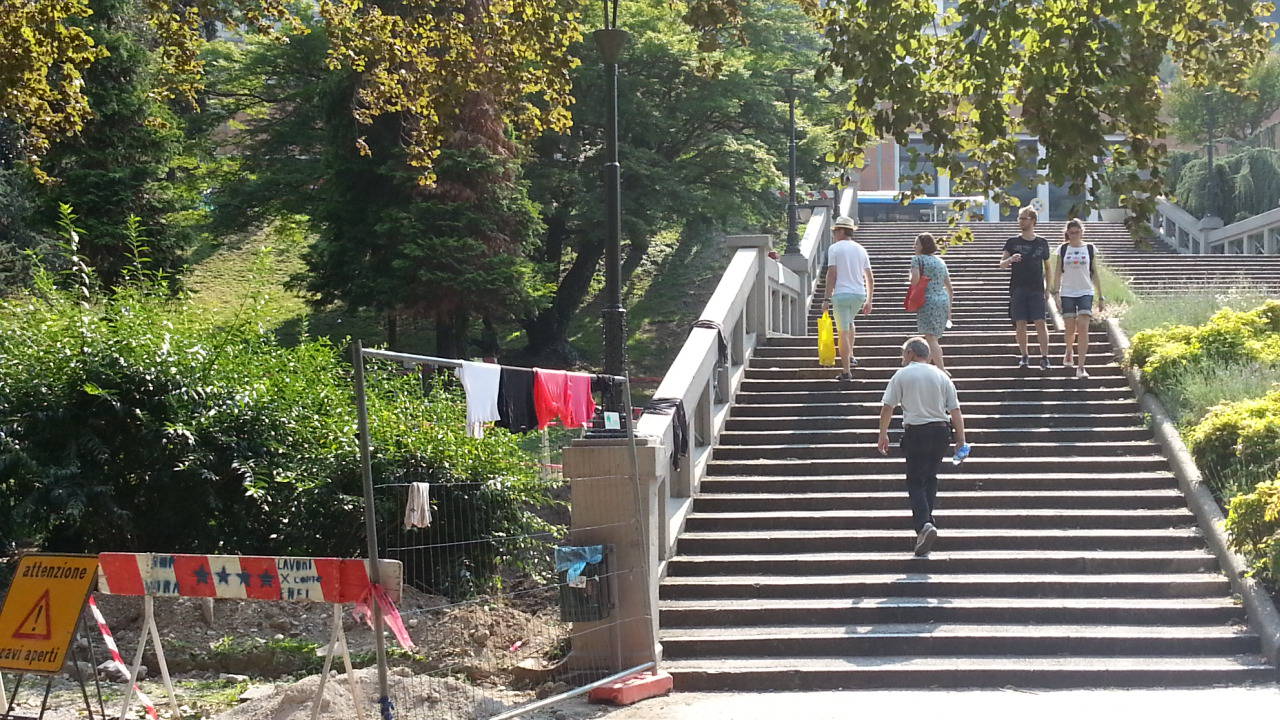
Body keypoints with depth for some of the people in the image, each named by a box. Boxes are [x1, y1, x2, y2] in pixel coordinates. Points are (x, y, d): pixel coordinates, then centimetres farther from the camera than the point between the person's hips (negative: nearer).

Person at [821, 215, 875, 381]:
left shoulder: (835, 248, -3)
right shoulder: (861, 249, 13)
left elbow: (832, 274, -10)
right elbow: (870, 278, 12)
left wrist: (827, 298, -8)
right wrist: (869, 301, 19)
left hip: (841, 293, -5)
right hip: (860, 294, 5)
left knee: (843, 331, -1)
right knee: (849, 321, 32)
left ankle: (846, 371, -2)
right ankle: (850, 356, 30)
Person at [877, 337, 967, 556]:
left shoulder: (902, 375, 1)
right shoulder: (941, 376, 9)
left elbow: (887, 407, -3)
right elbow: (955, 410, 6)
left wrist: (883, 435, 4)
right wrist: (961, 440, 10)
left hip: (915, 432, -3)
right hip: (941, 431, 3)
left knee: (915, 481, 0)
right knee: (930, 478, 17)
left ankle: (923, 524, -20)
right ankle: (927, 521, 18)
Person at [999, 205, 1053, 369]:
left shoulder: (1042, 243, 7)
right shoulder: (1013, 242, 6)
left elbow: (1047, 267, 14)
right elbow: (1002, 264, 5)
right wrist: (1010, 259, -18)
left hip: (1036, 288, -1)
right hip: (1018, 288, 1)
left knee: (1040, 322, -8)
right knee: (1020, 323, 1)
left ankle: (1044, 357, -5)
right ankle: (1024, 356, 12)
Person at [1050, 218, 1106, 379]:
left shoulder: (1090, 249, 6)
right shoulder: (1063, 249, 6)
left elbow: (1095, 274, 9)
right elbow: (1058, 273, 6)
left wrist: (1100, 297, 7)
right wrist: (1056, 293, -5)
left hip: (1086, 293, -1)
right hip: (1067, 293, 1)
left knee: (1083, 328, -13)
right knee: (1070, 328, 3)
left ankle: (1081, 367, -15)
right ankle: (1069, 352, 37)